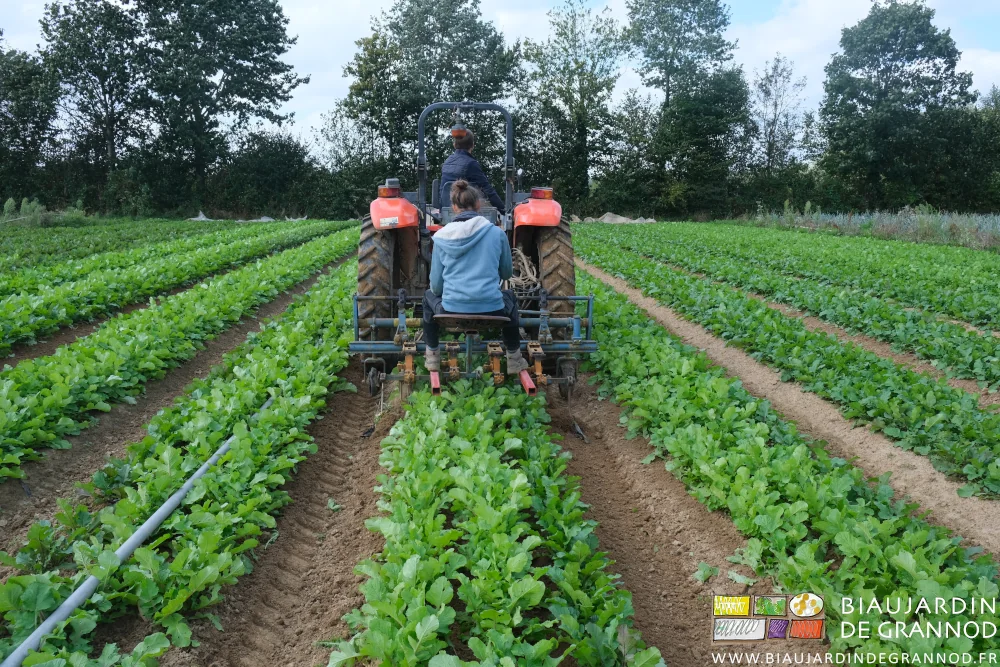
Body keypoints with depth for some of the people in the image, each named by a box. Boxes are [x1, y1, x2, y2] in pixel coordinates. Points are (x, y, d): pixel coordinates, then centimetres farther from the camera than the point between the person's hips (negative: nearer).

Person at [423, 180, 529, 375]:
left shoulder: (441, 237, 0)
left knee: (429, 296, 36)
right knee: (509, 297, 37)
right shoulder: (497, 233, 0)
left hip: (451, 311, 0)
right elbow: (507, 273, 15)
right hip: (492, 311, 0)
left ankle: (432, 356, 38)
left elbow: (436, 286, 4)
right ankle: (514, 360, 37)